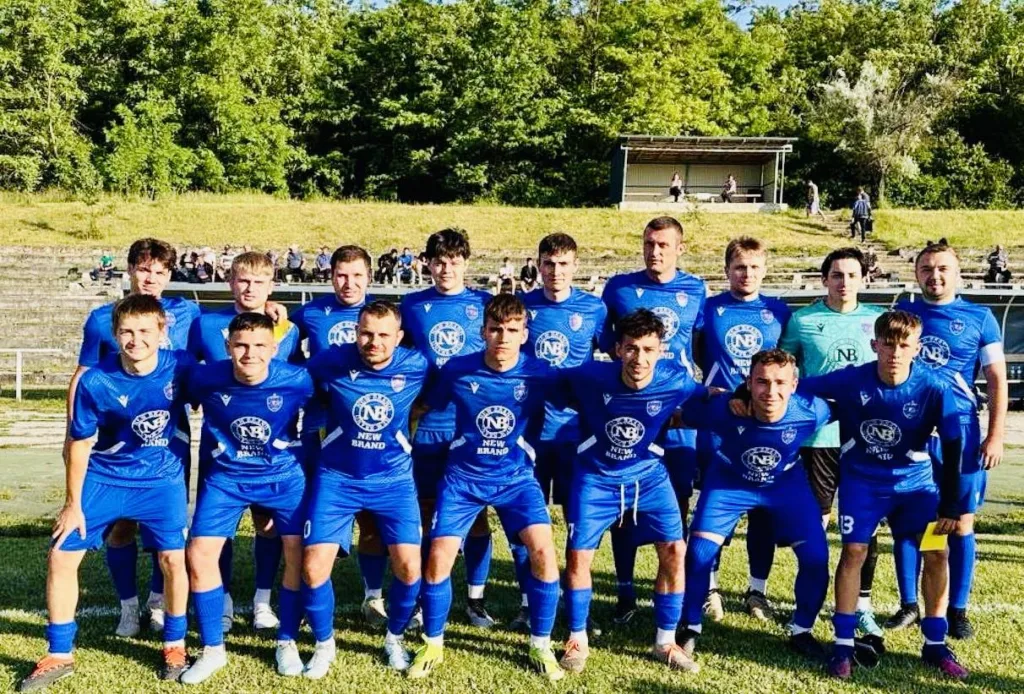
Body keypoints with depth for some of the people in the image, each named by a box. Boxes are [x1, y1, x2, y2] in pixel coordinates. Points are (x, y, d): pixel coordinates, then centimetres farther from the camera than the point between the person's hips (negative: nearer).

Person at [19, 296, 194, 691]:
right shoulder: (95, 382, -19)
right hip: (104, 479, 1)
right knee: (61, 557, 0)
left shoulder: (180, 366, -20)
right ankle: (59, 656, 18)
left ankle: (174, 646, 16)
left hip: (162, 479, -1)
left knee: (172, 558, -9)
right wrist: (72, 504, -1)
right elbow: (80, 443, -6)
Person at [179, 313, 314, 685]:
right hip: (227, 477, 1)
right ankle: (213, 648, 14)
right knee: (200, 554, -5)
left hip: (284, 475, -1)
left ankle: (287, 642, 15)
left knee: (300, 554, -8)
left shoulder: (297, 380, -21)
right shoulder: (205, 378, -19)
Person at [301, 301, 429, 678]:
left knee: (409, 567, -8)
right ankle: (324, 644, 19)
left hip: (394, 479, 0)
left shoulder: (416, 366, -10)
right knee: (314, 566, -8)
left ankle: (394, 638, 22)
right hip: (337, 478, 0)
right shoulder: (331, 362, -13)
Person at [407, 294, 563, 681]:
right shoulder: (457, 370, -9)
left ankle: (541, 647, 4)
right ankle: (432, 645, 17)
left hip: (516, 478, 0)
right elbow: (428, 407, 9)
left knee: (544, 552, -18)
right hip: (463, 478, 1)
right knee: (439, 558, -8)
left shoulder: (539, 374, -11)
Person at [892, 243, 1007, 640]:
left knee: (960, 523, 4)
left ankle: (957, 610, 16)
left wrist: (996, 435, -5)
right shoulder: (902, 314, 7)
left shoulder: (979, 317, 3)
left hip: (959, 431, -1)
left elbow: (996, 380, 3)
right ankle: (908, 604, 19)